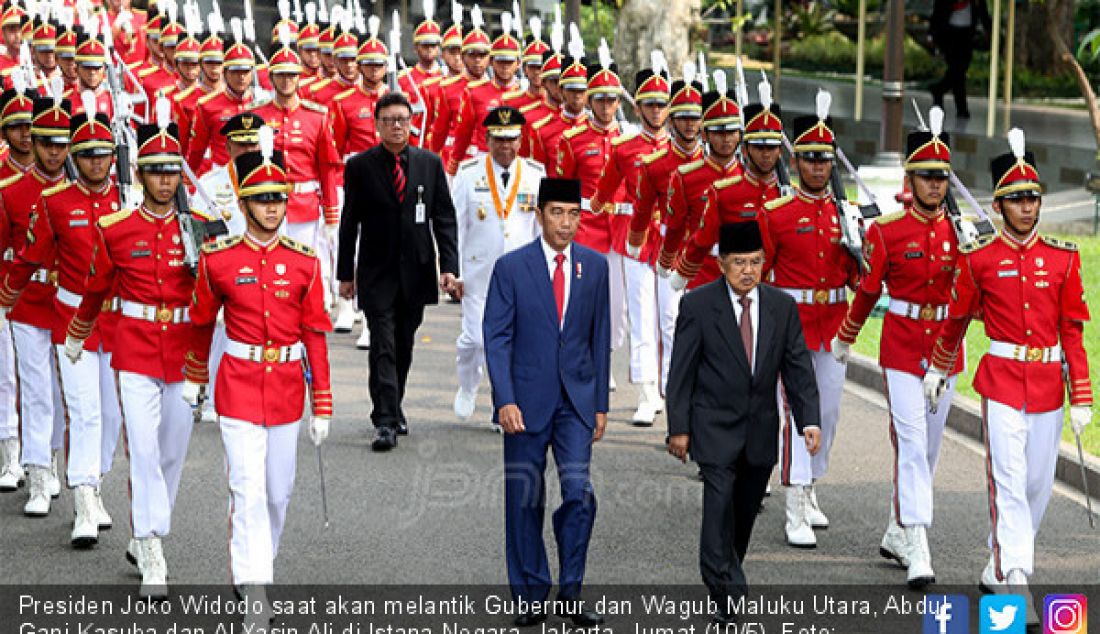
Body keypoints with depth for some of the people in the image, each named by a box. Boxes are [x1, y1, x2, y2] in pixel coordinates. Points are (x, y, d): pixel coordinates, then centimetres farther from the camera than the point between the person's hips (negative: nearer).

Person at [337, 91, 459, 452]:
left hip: (416, 272, 3)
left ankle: (393, 409, 28)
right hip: (377, 273, -3)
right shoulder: (360, 166, -2)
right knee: (383, 347, -10)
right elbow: (349, 223, 2)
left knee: (403, 347, 12)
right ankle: (385, 422, -13)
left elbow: (444, 218, 4)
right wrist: (345, 274, 1)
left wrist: (449, 267, -5)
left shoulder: (430, 164, 4)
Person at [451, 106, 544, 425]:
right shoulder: (469, 174, -2)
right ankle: (467, 387, 32)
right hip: (479, 273, -1)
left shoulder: (536, 175, 2)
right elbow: (455, 225, 1)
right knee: (476, 337, 2)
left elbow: (545, 225, 7)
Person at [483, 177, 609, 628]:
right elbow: (496, 337, -5)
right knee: (524, 501, 4)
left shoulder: (594, 266, 6)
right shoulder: (511, 267, -3)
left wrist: (601, 403, 8)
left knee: (579, 493, -10)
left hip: (577, 399, 1)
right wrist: (505, 400, -14)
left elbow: (600, 336, 10)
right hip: (526, 400, -1)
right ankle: (532, 596, 16)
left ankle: (571, 593, 3)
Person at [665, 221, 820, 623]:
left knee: (746, 510, 12)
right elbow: (681, 371, -5)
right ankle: (725, 592, -14)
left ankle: (726, 576, 31)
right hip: (715, 428, -4)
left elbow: (798, 367, 3)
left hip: (760, 431, 4)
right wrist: (679, 427, -9)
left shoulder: (782, 307, 3)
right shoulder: (698, 305, -7)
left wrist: (808, 420, -8)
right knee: (720, 504, -15)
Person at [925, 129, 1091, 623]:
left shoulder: (1063, 258, 2)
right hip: (1001, 380, -3)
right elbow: (956, 318, 12)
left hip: (1048, 382, 3)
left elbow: (1072, 331, 3)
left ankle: (1001, 563, 30)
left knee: (1039, 482, 10)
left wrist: (1081, 398, 0)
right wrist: (937, 370, 22)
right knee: (1009, 481, -12)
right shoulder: (979, 259, -3)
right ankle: (1014, 582, -14)